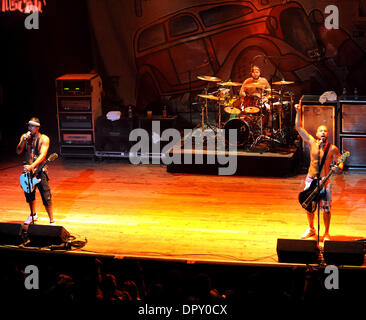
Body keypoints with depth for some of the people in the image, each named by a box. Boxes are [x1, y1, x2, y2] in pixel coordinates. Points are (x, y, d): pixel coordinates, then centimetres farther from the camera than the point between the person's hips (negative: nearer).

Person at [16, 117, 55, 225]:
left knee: (46, 197, -8)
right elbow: (18, 151, -4)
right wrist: (24, 140, -20)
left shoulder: (44, 139, -9)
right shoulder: (24, 137, 3)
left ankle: (52, 221, 1)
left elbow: (42, 155, -19)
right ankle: (33, 215, 41)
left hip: (40, 171, -4)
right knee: (29, 195, 17)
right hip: (28, 169, 4)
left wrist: (32, 166, -32)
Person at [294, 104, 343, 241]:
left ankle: (326, 233, 10)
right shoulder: (312, 142, 0)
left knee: (326, 208, -4)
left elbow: (340, 162, -2)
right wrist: (298, 112, -6)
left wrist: (338, 168, -25)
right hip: (311, 179, 3)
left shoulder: (332, 149, -8)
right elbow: (299, 127, 2)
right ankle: (311, 229, 31)